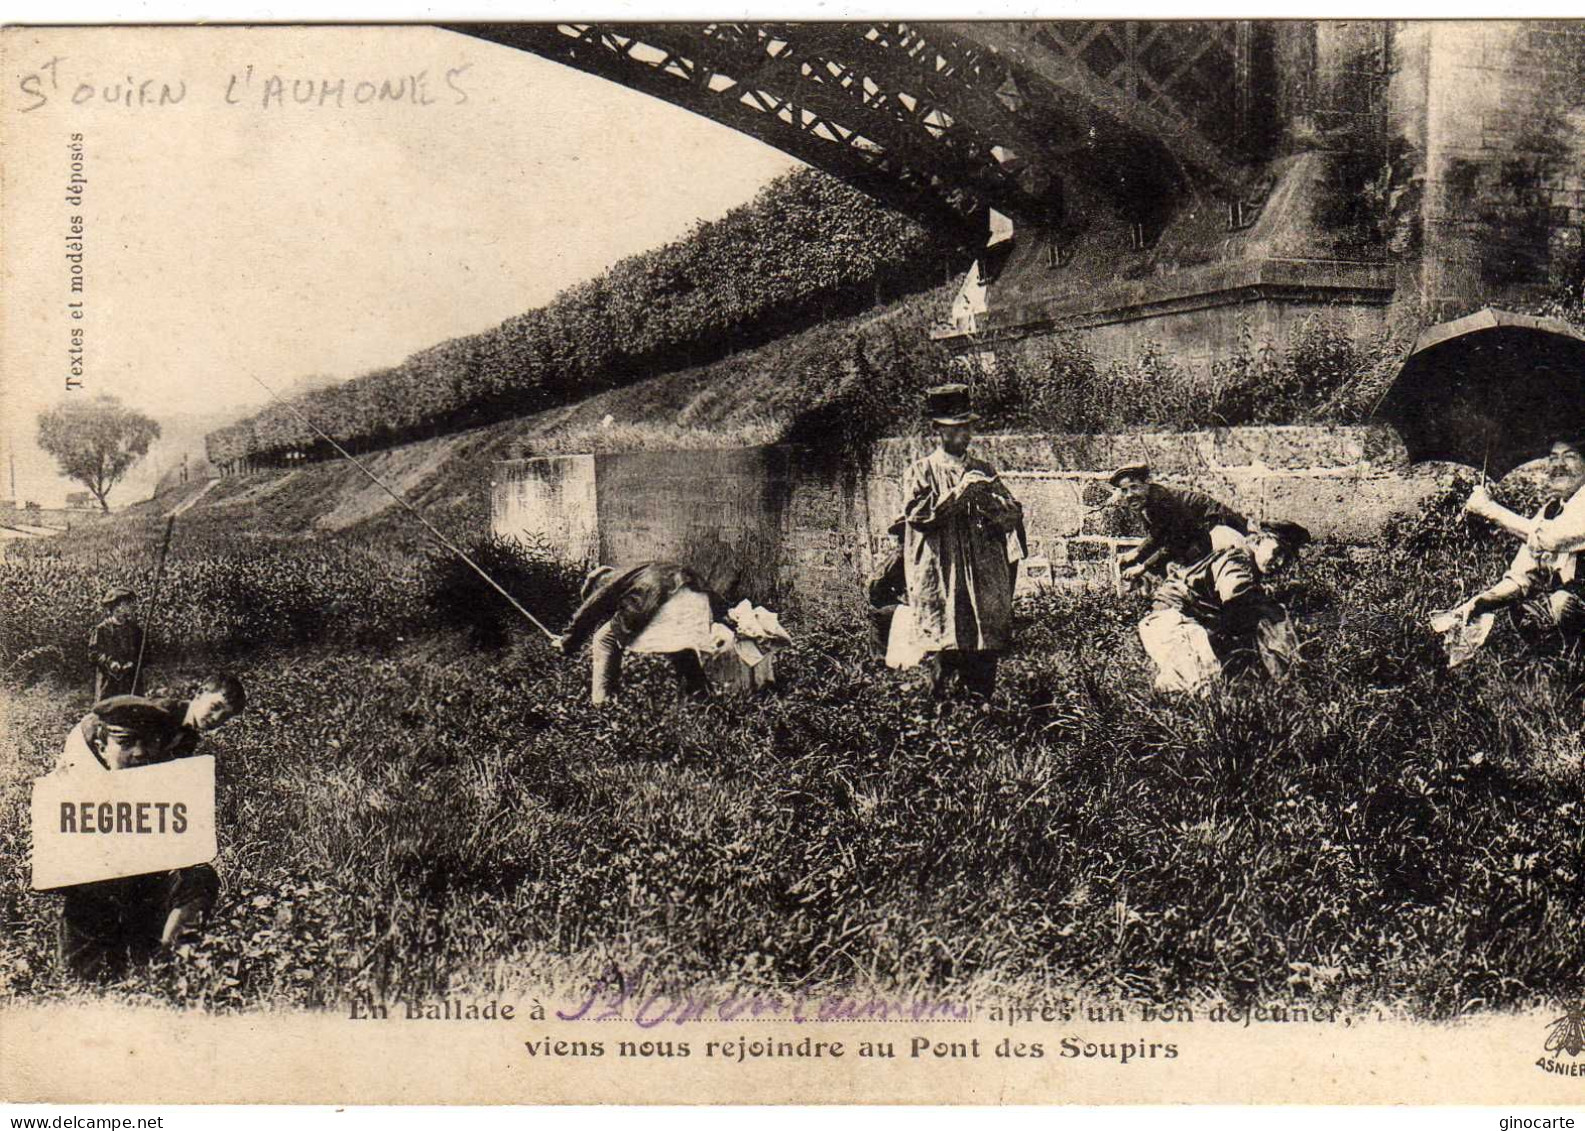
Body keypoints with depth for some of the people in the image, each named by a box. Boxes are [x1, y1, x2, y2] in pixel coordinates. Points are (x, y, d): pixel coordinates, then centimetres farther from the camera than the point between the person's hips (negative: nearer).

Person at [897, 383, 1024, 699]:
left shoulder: (984, 471, 16)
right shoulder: (921, 471, 5)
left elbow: (1014, 514, 9)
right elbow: (915, 511, -12)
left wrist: (985, 496, -9)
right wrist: (959, 492, -15)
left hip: (985, 577, 4)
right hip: (939, 580, -4)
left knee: (984, 661, 3)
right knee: (941, 657, -6)